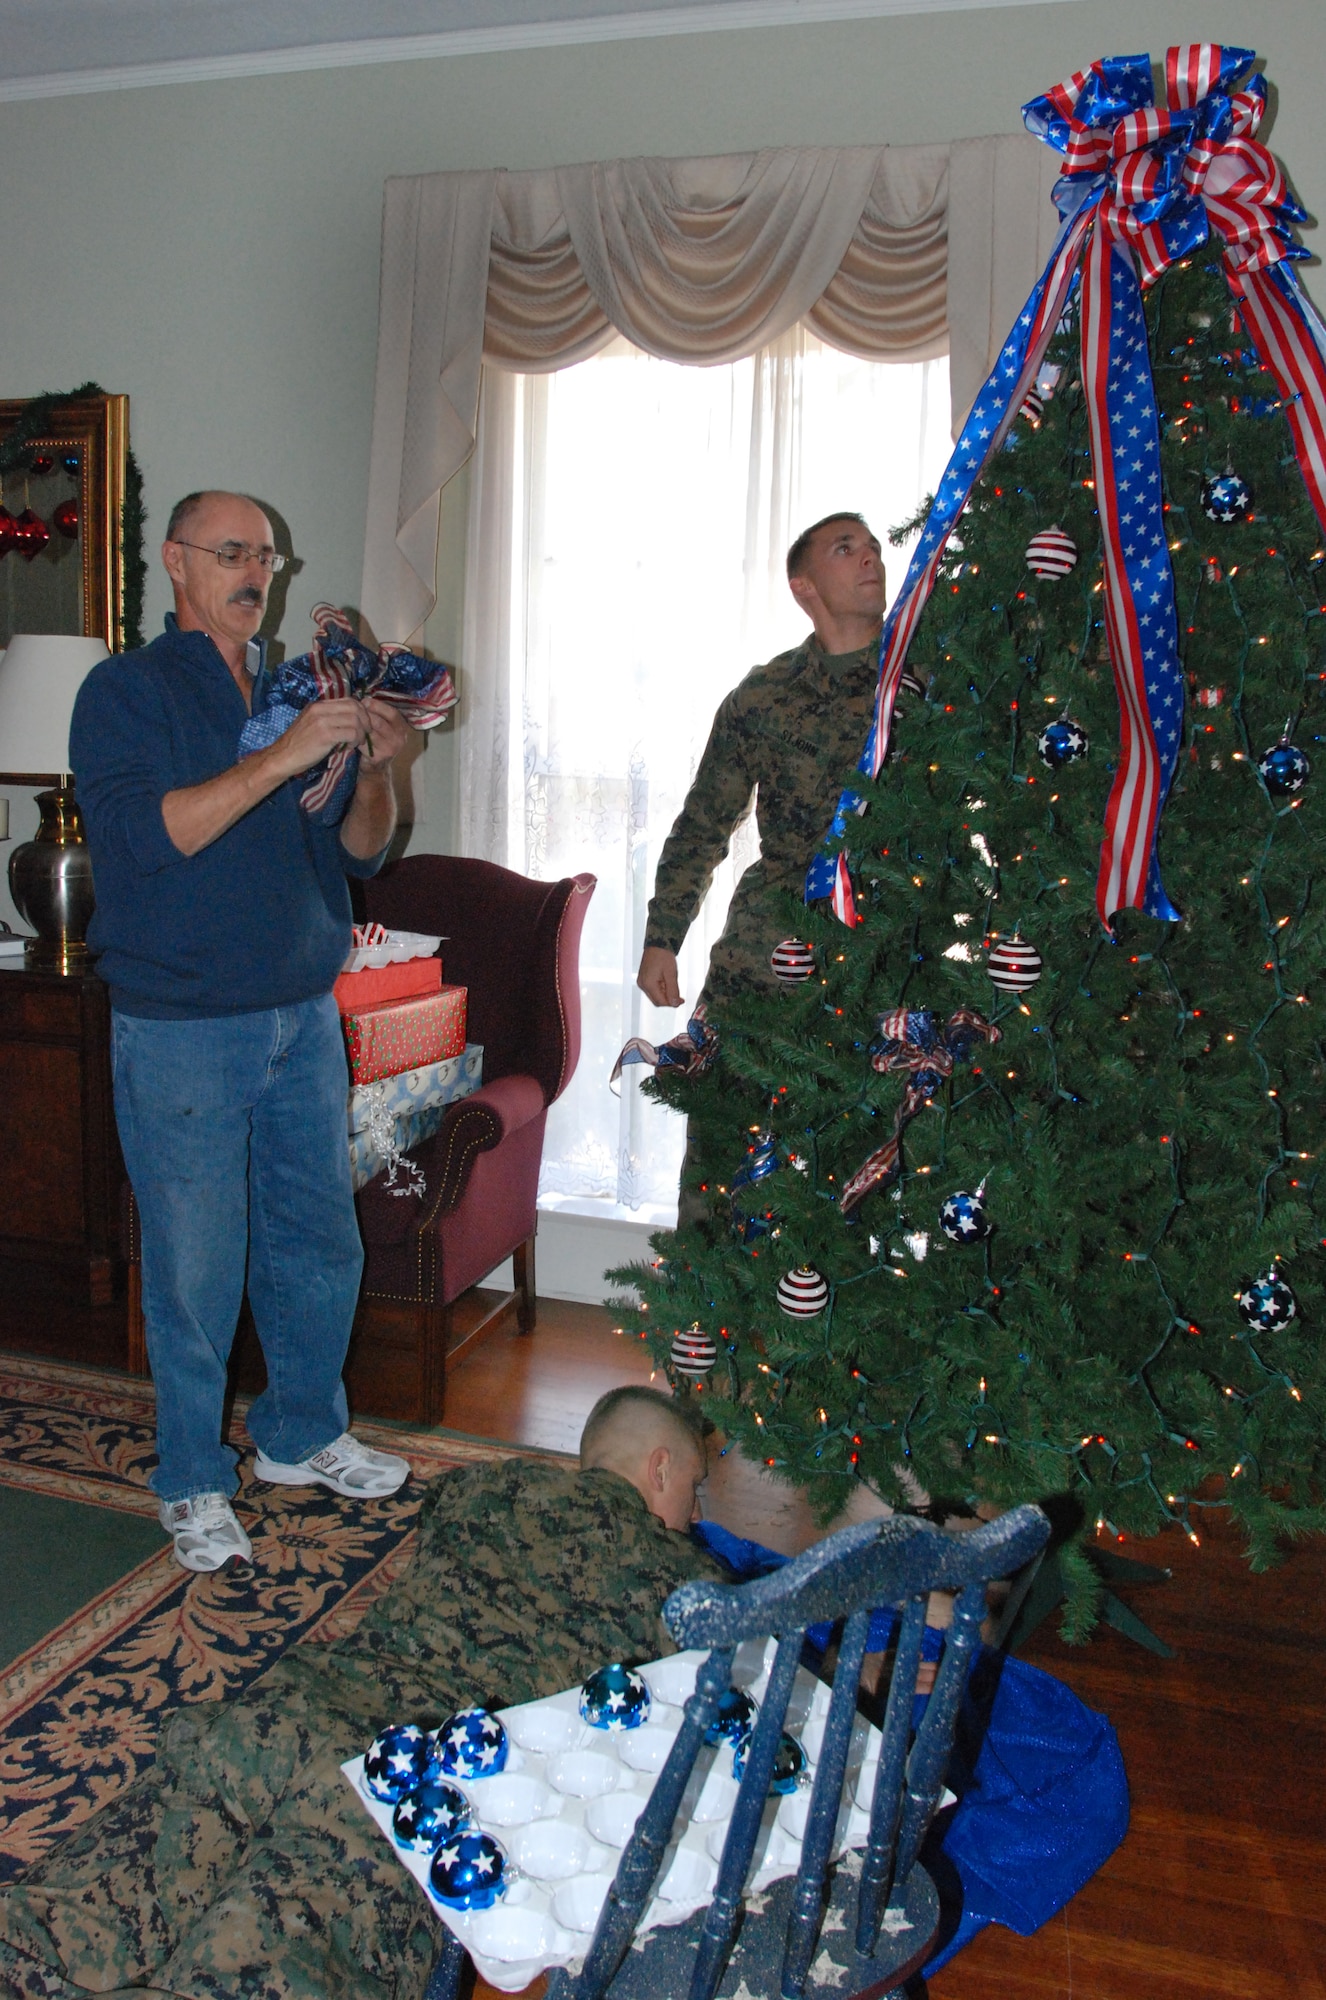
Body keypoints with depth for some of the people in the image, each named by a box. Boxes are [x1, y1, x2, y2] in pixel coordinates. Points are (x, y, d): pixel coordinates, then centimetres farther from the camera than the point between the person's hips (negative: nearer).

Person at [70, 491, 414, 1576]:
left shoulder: (298, 693, 12)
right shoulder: (126, 690, -4)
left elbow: (356, 853, 10)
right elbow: (143, 836, -19)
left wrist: (377, 770, -9)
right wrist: (282, 759, -25)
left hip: (304, 1018, 6)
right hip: (182, 1030, -5)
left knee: (320, 1243, 14)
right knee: (196, 1268, 3)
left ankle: (303, 1434, 34)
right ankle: (193, 1482, 22)